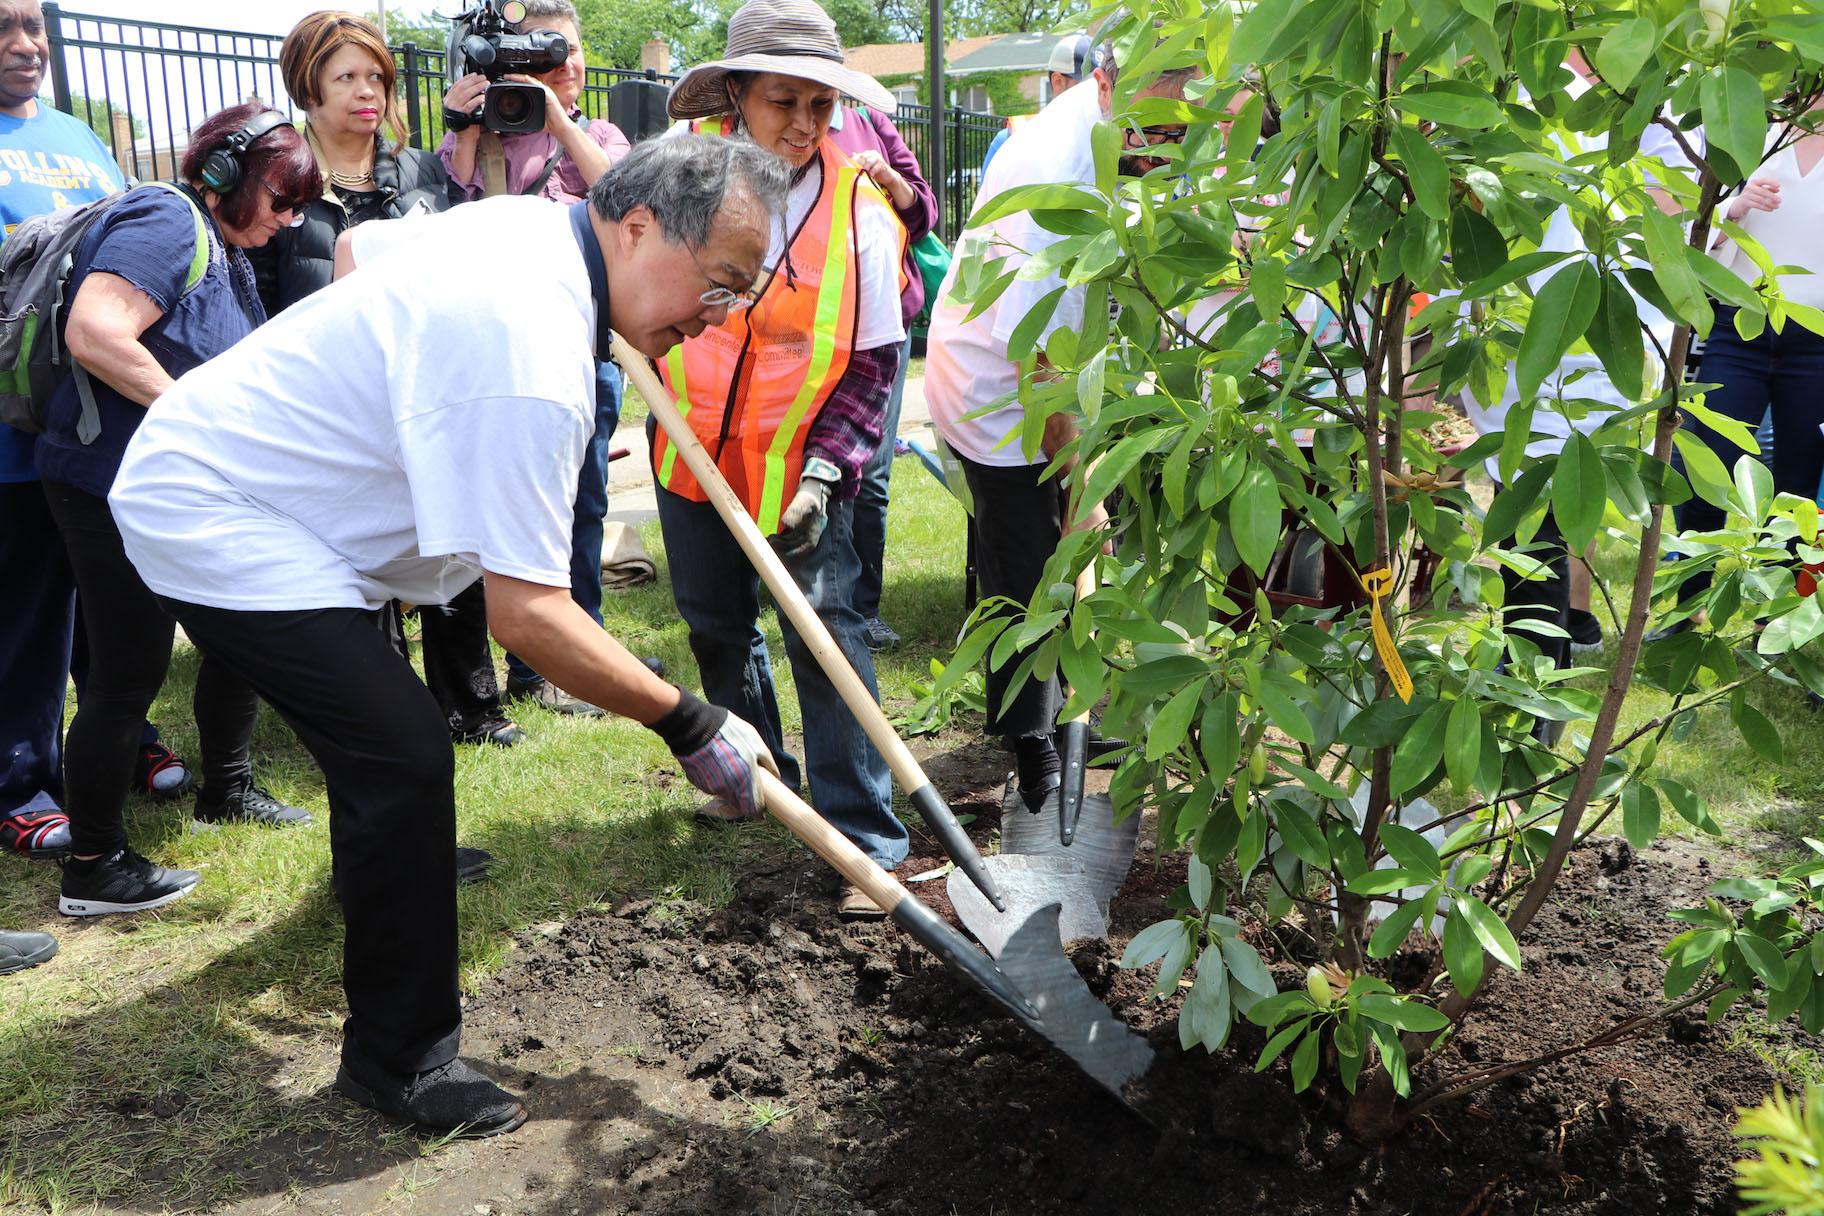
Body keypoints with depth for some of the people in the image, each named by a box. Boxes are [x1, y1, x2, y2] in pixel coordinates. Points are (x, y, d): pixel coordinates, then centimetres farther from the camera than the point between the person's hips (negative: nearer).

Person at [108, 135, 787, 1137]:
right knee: (407, 753, -18)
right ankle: (397, 1056, -2)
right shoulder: (531, 362, -34)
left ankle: (383, 862, 58)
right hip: (215, 523, -11)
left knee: (375, 702, 29)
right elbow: (525, 612, -35)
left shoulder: (521, 221, -3)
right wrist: (690, 725, -28)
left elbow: (355, 244, 16)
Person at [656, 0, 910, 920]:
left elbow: (872, 363, -9)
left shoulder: (858, 209, -11)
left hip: (801, 464, -3)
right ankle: (759, 772, 40)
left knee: (825, 634, -7)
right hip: (693, 451, 4)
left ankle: (867, 838, 1)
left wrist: (824, 472, -19)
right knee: (715, 623, 17)